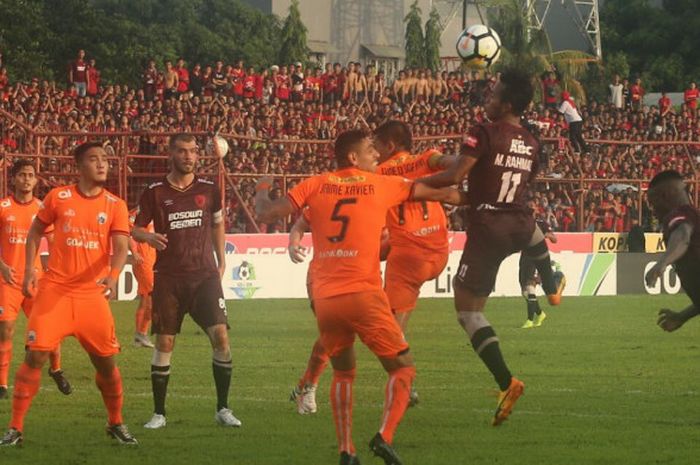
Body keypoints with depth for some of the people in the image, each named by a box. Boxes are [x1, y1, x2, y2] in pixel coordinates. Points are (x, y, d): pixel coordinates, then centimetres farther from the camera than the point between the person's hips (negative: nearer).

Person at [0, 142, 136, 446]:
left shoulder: (115, 206, 1)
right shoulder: (58, 198, 1)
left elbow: (120, 247, -7)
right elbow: (36, 232, 13)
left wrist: (113, 275, -27)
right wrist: (29, 269, 3)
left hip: (93, 293, 1)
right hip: (55, 291, -1)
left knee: (106, 362, 5)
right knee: (35, 355, -11)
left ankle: (116, 424, 26)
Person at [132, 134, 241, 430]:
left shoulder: (208, 190, 5)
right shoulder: (155, 192, -1)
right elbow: (134, 228, 4)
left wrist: (221, 261, 18)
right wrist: (147, 237, -18)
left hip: (204, 275, 1)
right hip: (168, 278, -1)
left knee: (220, 336, -12)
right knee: (164, 343, -1)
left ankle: (222, 409, -2)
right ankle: (158, 413, 10)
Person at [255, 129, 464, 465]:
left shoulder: (315, 186, 7)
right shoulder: (381, 185, 4)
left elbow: (266, 214, 2)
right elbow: (434, 193, 15)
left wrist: (262, 191, 23)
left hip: (324, 298, 3)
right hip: (363, 295, -3)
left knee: (343, 373, 20)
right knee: (403, 368, 8)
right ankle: (384, 437, -13)